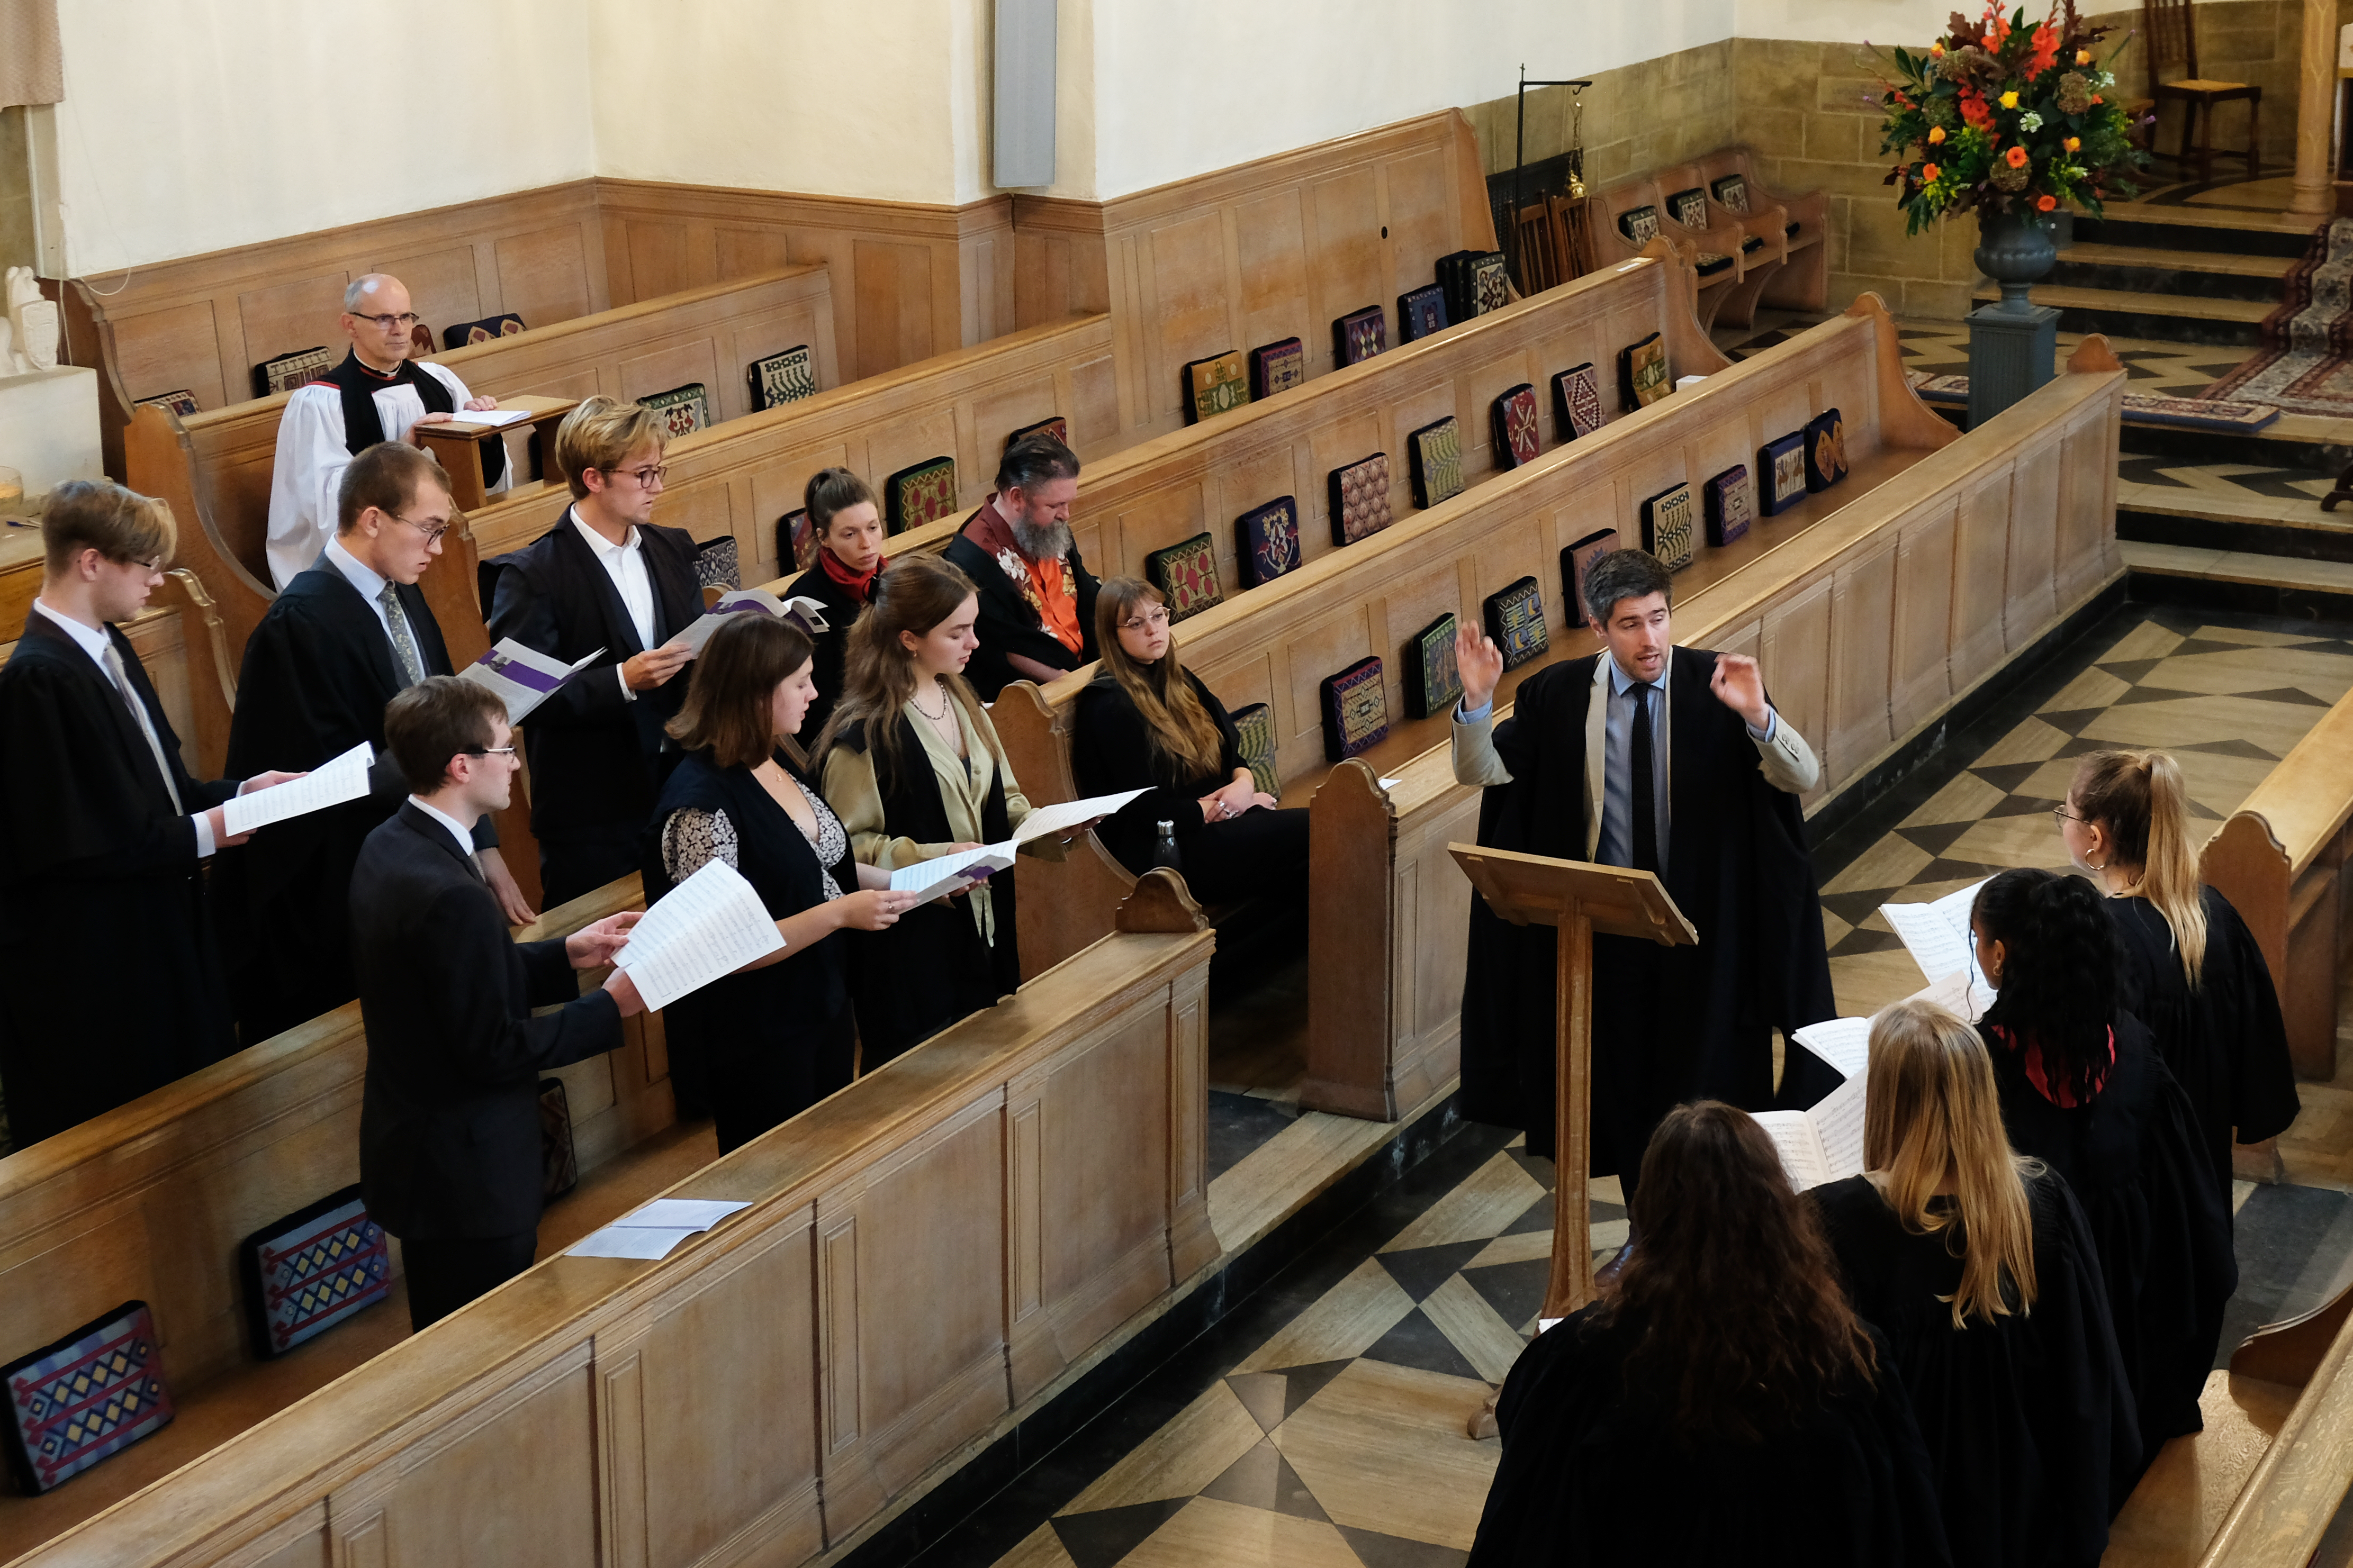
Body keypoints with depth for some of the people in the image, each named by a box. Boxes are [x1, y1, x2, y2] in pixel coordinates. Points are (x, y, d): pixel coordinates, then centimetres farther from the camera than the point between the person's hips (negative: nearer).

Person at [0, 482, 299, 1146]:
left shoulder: (107, 647, 7)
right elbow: (72, 842, -24)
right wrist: (200, 836, -17)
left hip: (153, 932, 10)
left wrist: (239, 792, 2)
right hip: (89, 964, -9)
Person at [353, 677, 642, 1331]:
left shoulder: (389, 846, 3)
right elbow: (496, 1050, -23)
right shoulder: (451, 895, -27)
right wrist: (610, 1007, -14)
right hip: (465, 1178, -10)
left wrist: (565, 955, 11)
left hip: (413, 1148, 10)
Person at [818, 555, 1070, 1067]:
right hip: (910, 952, -8)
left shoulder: (961, 704, 9)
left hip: (982, 937, 8)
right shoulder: (865, 733, -17)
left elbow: (999, 799, 17)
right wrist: (936, 858, -25)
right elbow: (851, 848, -16)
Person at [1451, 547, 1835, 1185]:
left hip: (1702, 926, -2)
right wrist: (1477, 700, -21)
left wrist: (1757, 716, -37)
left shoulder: (1717, 684, -10)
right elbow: (1481, 771, -2)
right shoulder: (1559, 694, -5)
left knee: (1707, 1090, 8)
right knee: (1623, 1084, 13)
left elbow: (1804, 779, -17)